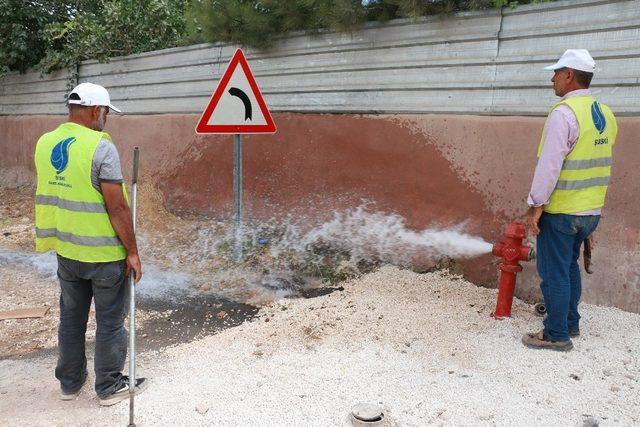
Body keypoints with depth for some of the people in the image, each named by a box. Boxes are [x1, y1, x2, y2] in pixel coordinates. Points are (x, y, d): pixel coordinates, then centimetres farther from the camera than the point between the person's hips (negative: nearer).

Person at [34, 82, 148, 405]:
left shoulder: (44, 144, 3)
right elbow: (117, 207, -20)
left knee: (71, 317, 20)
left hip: (66, 251, 7)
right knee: (110, 322, 10)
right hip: (104, 254, -6)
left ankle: (69, 382, 35)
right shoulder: (101, 147, -19)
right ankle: (110, 387, 23)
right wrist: (132, 252, -14)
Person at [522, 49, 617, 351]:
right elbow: (599, 163, 15)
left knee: (554, 272, 2)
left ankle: (556, 335, 11)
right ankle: (570, 323, 33)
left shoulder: (564, 112, -17)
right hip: (591, 210, 9)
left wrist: (536, 204, -15)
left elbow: (549, 165, -20)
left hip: (560, 211, -9)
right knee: (569, 266, 22)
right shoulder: (604, 114, 10)